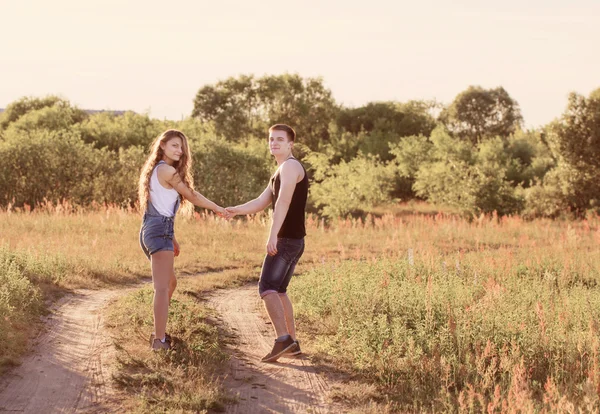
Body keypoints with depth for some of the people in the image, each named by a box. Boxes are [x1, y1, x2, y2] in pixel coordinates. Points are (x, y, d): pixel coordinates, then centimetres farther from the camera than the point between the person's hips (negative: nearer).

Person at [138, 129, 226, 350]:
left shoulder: (156, 170, 21)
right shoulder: (167, 171, -9)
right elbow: (191, 196, -4)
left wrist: (172, 238, 23)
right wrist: (218, 208, 8)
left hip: (149, 231, 10)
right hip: (160, 231, -10)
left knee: (170, 283, 24)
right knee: (162, 288, -16)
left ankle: (159, 333, 30)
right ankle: (159, 340, -23)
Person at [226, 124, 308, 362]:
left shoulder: (290, 166, -10)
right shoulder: (280, 172, 23)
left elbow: (283, 202, -24)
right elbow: (261, 203, 17)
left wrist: (273, 236, -34)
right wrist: (236, 210, 0)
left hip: (286, 239, -10)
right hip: (293, 241, 10)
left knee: (267, 288, -18)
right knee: (278, 291, 16)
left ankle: (282, 339, -28)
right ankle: (292, 343, 18)